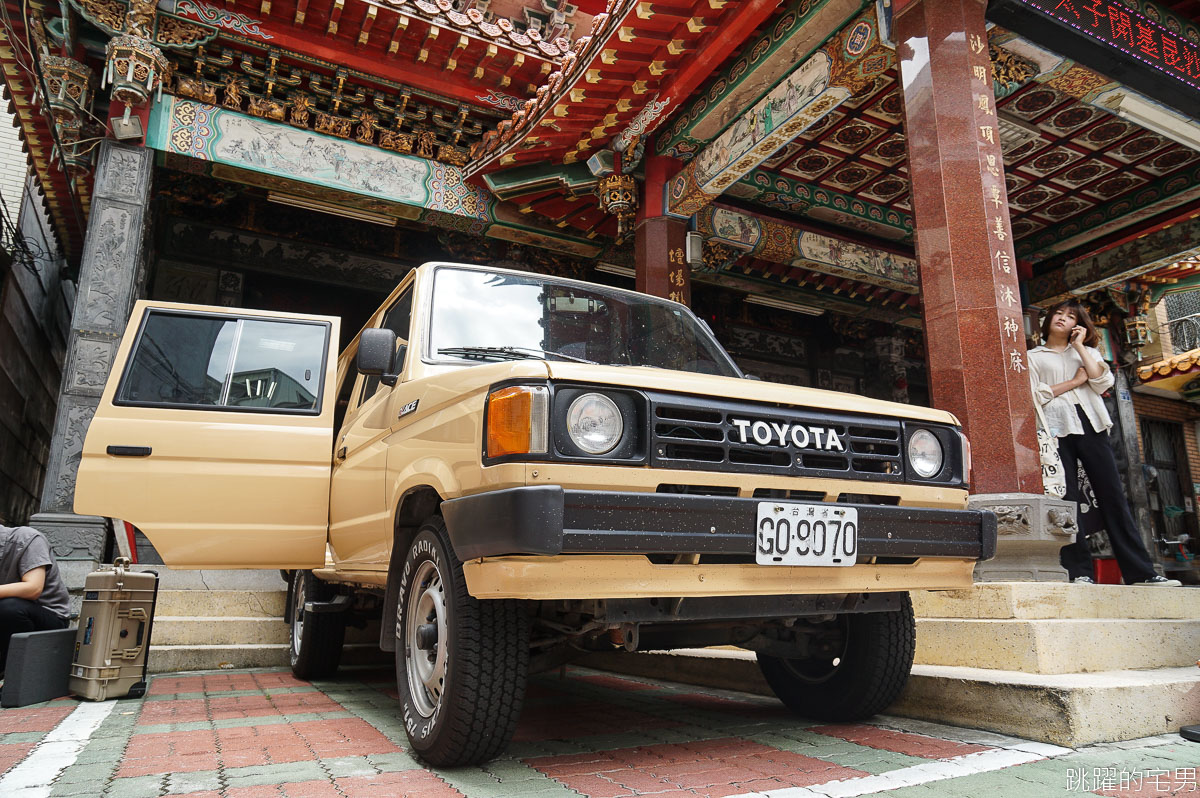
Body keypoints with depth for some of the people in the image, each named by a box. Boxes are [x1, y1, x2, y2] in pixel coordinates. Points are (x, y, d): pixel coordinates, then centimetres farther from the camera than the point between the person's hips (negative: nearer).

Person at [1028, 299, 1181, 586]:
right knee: (1066, 501, -6)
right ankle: (1079, 571, -3)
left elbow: (1103, 382, 2)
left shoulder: (1087, 351, 22)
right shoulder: (1033, 356, 13)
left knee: (1114, 496, -2)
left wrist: (1079, 346, 4)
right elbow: (1035, 395, -3)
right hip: (1057, 428, -2)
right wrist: (1074, 381, -3)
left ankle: (1141, 572, 0)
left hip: (1090, 425, 2)